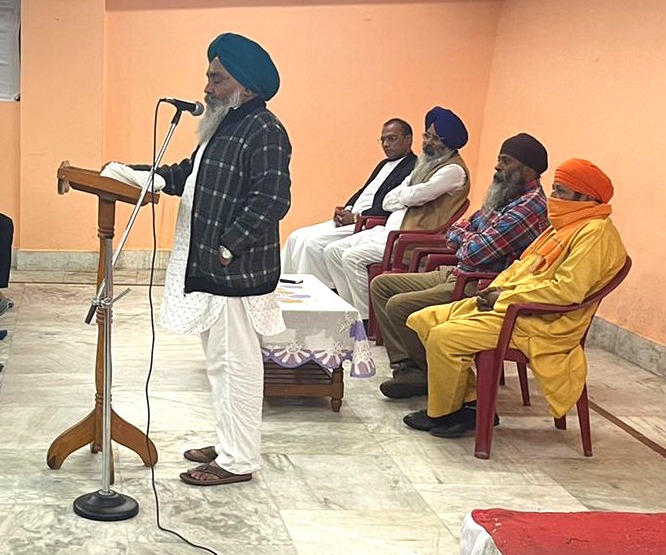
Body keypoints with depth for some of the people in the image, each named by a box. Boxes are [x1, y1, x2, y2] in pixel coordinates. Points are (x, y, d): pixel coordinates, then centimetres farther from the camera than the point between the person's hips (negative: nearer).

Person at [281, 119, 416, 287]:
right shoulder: (384, 164, 24)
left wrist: (356, 218, -16)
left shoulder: (414, 169, -8)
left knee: (311, 242, -23)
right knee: (296, 238, -2)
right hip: (349, 220, 10)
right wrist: (346, 211, 4)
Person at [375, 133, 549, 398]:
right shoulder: (503, 197, 15)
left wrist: (470, 239, 0)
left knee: (399, 306, -23)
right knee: (381, 284, 7)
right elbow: (454, 235, 20)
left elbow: (476, 253, -23)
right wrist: (473, 239, -2)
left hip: (480, 288, -11)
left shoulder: (531, 206, -17)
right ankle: (407, 366, -1)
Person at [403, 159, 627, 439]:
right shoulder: (565, 226, 20)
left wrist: (504, 296, -17)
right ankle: (469, 402, 4)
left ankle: (442, 414, -1)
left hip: (537, 323, -11)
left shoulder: (595, 232, -13)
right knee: (423, 320, 3)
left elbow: (569, 289, -24)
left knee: (444, 337, -23)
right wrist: (495, 288, 3)